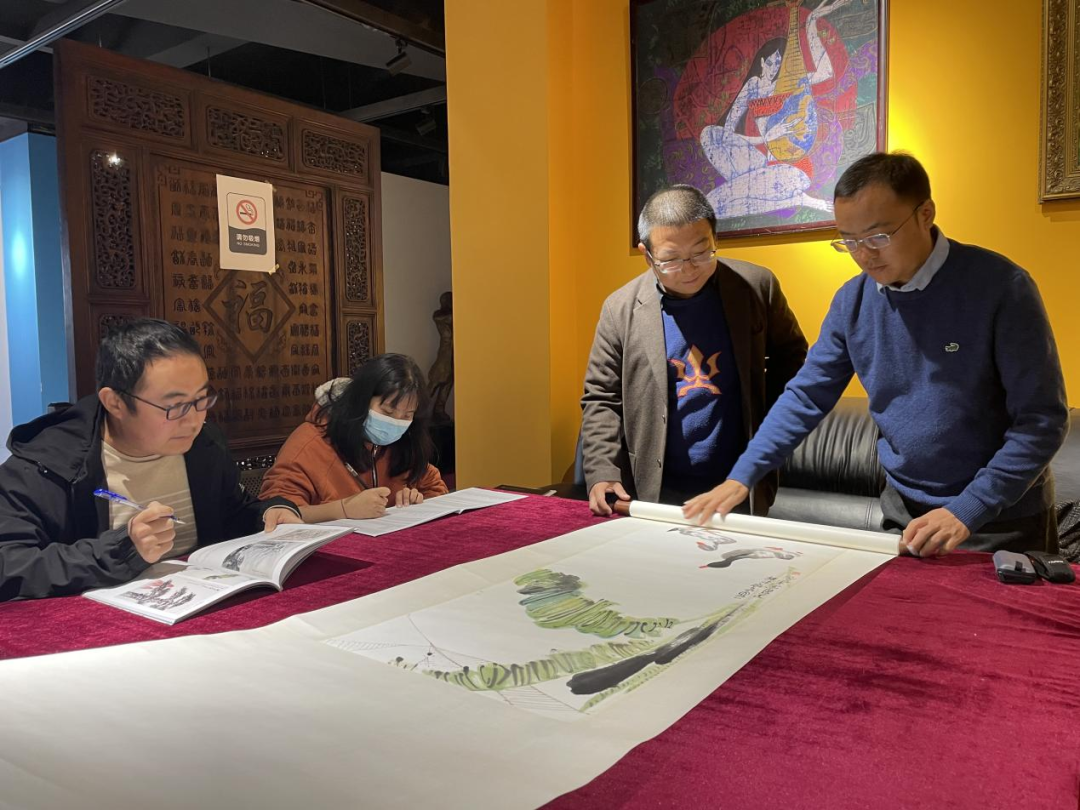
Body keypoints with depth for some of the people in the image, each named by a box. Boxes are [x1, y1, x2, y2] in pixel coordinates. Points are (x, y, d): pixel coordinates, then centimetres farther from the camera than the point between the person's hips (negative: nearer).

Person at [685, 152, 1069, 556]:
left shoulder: (1000, 285, -17)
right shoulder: (852, 301, -4)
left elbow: (1042, 420, -16)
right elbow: (806, 396, 1)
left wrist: (967, 510, -23)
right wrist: (740, 477, -7)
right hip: (904, 512, 4)